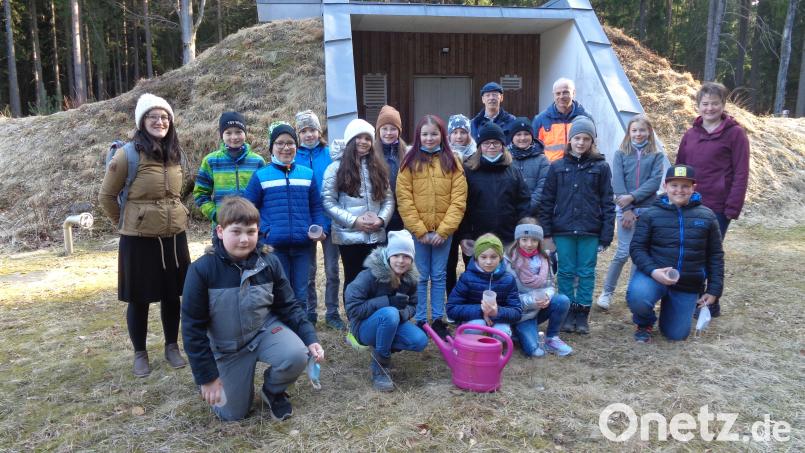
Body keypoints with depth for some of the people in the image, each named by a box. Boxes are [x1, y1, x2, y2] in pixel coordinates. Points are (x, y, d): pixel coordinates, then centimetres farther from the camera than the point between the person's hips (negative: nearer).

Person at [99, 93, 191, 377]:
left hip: (174, 237, 5)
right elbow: (106, 196, -3)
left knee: (172, 295, 14)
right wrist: (125, 223, 3)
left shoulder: (176, 154, 4)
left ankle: (172, 347, 30)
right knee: (139, 299, 9)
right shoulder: (128, 154, -12)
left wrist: (176, 215, 13)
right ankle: (140, 354, 25)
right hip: (139, 239, -4)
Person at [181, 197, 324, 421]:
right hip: (228, 346, -1)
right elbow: (193, 326, -13)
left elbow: (289, 306, -2)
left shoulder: (269, 262, -13)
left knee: (296, 356, -29)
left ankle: (273, 391, 5)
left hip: (266, 329, 1)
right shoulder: (202, 270, -20)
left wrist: (310, 339, -15)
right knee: (232, 413, 4)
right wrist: (207, 376, -12)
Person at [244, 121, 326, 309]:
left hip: (302, 244, 2)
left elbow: (316, 207, 11)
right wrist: (264, 230, -10)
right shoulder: (261, 176, 1)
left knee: (301, 292, 12)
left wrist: (319, 229, -5)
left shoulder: (307, 174, 7)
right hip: (274, 245, -2)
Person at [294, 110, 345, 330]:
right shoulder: (293, 157, -2)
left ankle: (332, 313, 21)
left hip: (328, 220, 0)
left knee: (332, 270, 8)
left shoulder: (330, 154, -2)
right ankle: (309, 314, 25)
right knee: (308, 272, 11)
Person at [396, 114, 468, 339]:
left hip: (444, 231, 1)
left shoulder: (452, 161, 4)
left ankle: (438, 319, 21)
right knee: (420, 277, 6)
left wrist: (443, 230, -10)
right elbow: (404, 199, -5)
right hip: (418, 231, -1)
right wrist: (420, 230, -12)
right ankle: (420, 321, 16)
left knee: (439, 276, 10)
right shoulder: (410, 162, 0)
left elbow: (458, 199, -2)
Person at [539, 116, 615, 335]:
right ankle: (568, 314, 20)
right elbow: (547, 201, 4)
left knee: (586, 273, 7)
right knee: (566, 273, 8)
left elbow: (607, 203, 1)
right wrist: (546, 233, -1)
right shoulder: (557, 167, 4)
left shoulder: (601, 167, 1)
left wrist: (606, 236, -4)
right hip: (563, 231, 1)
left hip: (590, 232, -1)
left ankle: (582, 315, 18)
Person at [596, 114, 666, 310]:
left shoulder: (656, 155, 6)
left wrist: (633, 196, -17)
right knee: (623, 252, -6)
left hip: (647, 209, 1)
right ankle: (607, 292, 7)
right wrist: (626, 209, -12)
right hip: (625, 209, -1)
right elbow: (617, 182, -4)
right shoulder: (621, 154, 5)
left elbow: (655, 182, -5)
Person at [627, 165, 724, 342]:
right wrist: (653, 270, -21)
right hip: (654, 275, -2)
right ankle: (645, 323, 3)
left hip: (688, 286, 2)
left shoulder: (707, 216, 2)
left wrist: (714, 290, 3)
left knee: (676, 334, 7)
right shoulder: (651, 214, -3)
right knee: (637, 298, -35)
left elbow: (715, 256, 7)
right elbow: (637, 248, -4)